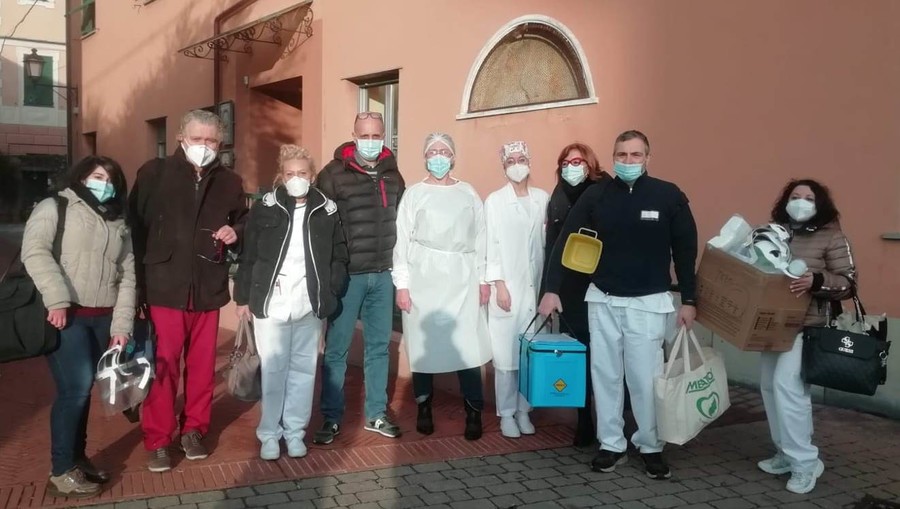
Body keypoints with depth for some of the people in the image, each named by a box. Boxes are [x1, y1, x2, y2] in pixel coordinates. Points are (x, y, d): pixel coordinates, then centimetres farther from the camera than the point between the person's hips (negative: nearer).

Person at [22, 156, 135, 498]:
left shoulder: (119, 224, 18)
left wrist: (122, 326, 2)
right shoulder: (54, 208, 4)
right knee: (76, 387, -12)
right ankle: (61, 473, -1)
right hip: (65, 314, -5)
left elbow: (127, 276, 11)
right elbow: (34, 252, -11)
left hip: (102, 318, 6)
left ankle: (77, 459, 24)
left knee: (83, 389, 11)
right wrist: (58, 299, -22)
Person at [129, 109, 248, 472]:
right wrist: (139, 279, -10)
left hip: (208, 289, 3)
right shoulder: (154, 173, 0)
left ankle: (194, 431, 26)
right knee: (163, 366, 0)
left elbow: (244, 223, 21)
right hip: (164, 287, -3)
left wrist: (235, 232, -3)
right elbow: (135, 225, -3)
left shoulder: (229, 182, 9)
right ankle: (157, 441, 13)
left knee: (202, 364, 10)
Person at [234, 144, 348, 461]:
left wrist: (330, 292, -2)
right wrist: (243, 297, 1)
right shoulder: (265, 208, -1)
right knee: (272, 369, 4)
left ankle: (295, 431, 21)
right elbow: (248, 256, 2)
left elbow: (339, 257, 9)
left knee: (303, 368, 9)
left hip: (310, 304, 2)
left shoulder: (327, 211, 4)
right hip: (271, 303, -1)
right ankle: (269, 433, 17)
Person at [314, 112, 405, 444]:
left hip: (383, 275, 5)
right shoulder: (334, 174, -6)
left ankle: (376, 414, 26)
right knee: (336, 348, 3)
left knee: (379, 346, 12)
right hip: (346, 275, -4)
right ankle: (331, 418, 16)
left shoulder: (393, 175, 9)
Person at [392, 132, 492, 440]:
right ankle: (424, 407, 18)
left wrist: (483, 280, 4)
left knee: (468, 344, -4)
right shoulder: (414, 194, 4)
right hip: (423, 279, -1)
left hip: (462, 280, 1)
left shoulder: (468, 194, 10)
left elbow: (480, 238, 9)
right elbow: (402, 241, 0)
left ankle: (474, 412, 6)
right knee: (423, 345, 3)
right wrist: (401, 285, -6)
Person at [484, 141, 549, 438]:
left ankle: (524, 411, 18)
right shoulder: (494, 201, -1)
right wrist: (499, 286, -8)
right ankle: (506, 414, 11)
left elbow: (548, 243, 8)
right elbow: (491, 246, -3)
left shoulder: (543, 199, 8)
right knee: (506, 354, 0)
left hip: (536, 287, 3)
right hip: (507, 287, -2)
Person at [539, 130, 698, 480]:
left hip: (648, 302, -2)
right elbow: (565, 242, 1)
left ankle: (651, 447, 21)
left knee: (645, 377, 3)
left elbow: (685, 250, 0)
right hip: (602, 299, 2)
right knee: (605, 374, 8)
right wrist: (552, 289, -4)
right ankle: (611, 444, 22)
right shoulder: (595, 196, -2)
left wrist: (689, 300, -1)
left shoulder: (669, 196, -6)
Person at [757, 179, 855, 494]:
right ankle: (785, 454, 25)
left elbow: (849, 283, -9)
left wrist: (817, 281, -26)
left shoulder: (831, 237, -5)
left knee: (787, 385, -16)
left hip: (805, 325, -6)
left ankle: (805, 462, -4)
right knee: (770, 386, 10)